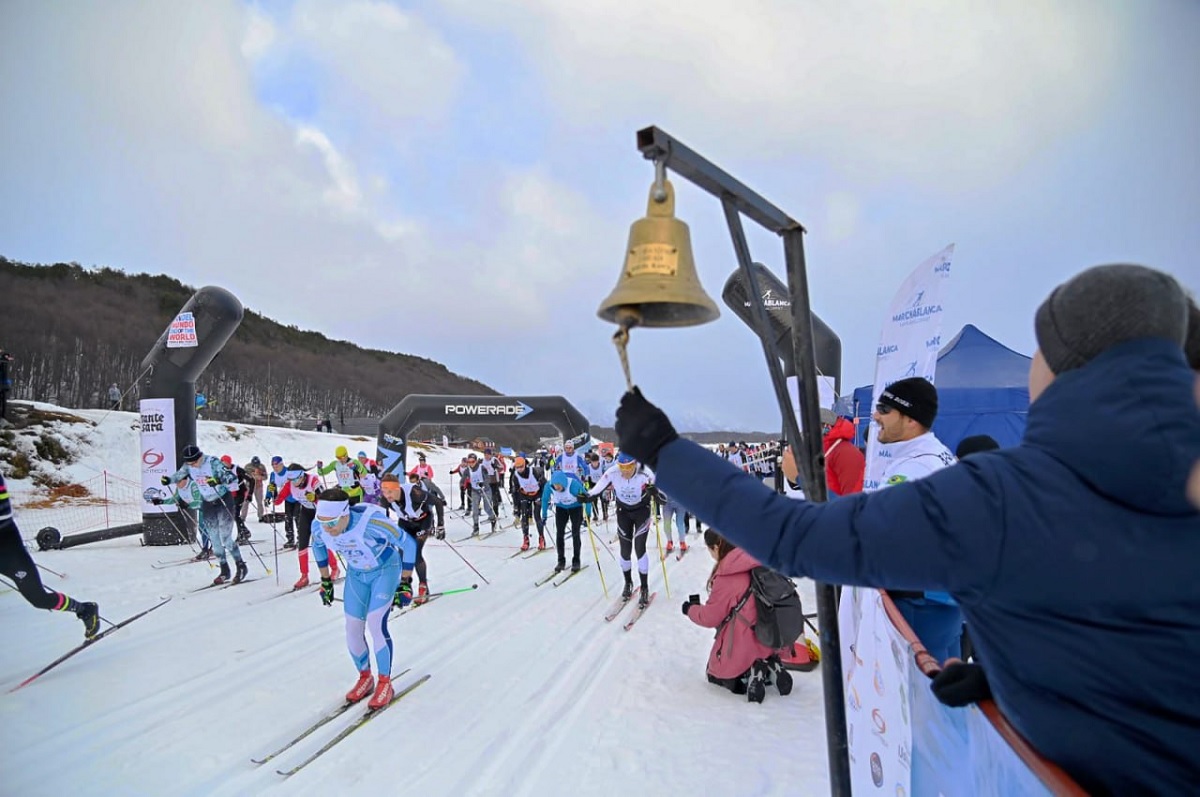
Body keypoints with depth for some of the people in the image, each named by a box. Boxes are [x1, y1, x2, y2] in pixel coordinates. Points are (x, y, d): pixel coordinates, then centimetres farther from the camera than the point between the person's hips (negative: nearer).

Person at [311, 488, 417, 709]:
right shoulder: (318, 527, -23)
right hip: (356, 574, 5)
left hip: (386, 570, -5)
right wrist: (326, 581, 11)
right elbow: (318, 547, 4)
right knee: (352, 630, 1)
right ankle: (365, 678, 25)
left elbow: (408, 544, -25)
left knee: (376, 624, -16)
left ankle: (385, 683, 2)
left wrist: (405, 583, -18)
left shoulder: (371, 522, -39)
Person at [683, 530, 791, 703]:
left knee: (714, 675, 20)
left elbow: (710, 617, -13)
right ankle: (770, 668, 3)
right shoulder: (759, 563, -1)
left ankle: (750, 674, -8)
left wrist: (691, 609, 6)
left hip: (741, 648, -7)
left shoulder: (726, 578, -23)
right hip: (769, 643, 7)